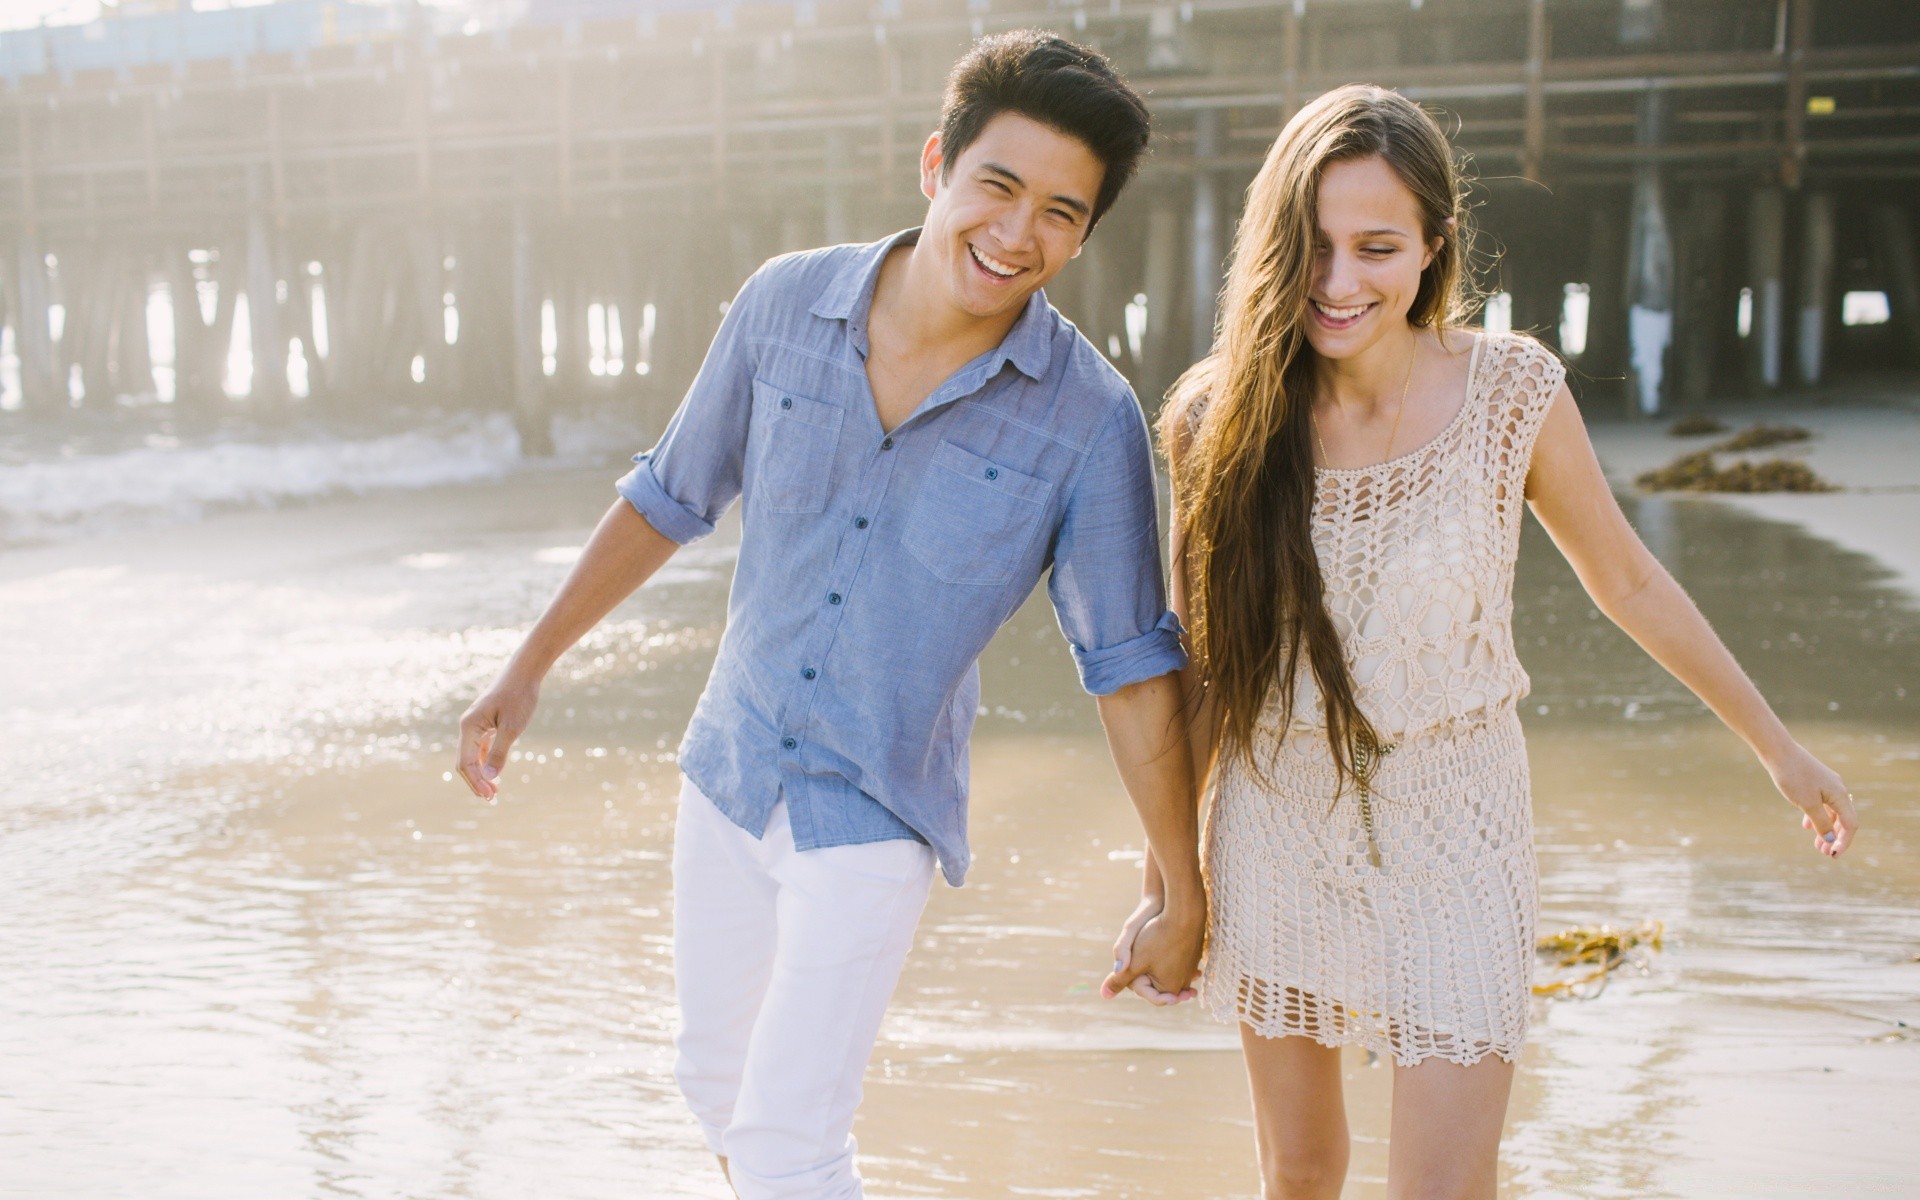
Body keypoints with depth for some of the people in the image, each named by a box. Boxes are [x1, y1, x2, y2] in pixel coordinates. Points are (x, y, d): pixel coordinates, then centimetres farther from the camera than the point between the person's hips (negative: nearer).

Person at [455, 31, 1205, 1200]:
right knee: (717, 1077, 21)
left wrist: (1183, 894, -5)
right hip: (732, 767, 4)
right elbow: (670, 497, 3)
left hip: (877, 818, -4)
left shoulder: (1088, 419, -18)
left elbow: (1131, 665, -10)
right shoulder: (786, 304, -10)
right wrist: (531, 666, 6)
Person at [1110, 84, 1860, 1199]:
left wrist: (1778, 744, 11)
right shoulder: (1220, 419, -9)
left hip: (1452, 835, -1)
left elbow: (1627, 582, 3)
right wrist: (1165, 882, 5)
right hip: (1278, 826, 2)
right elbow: (1205, 668, 1)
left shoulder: (1512, 390, -12)